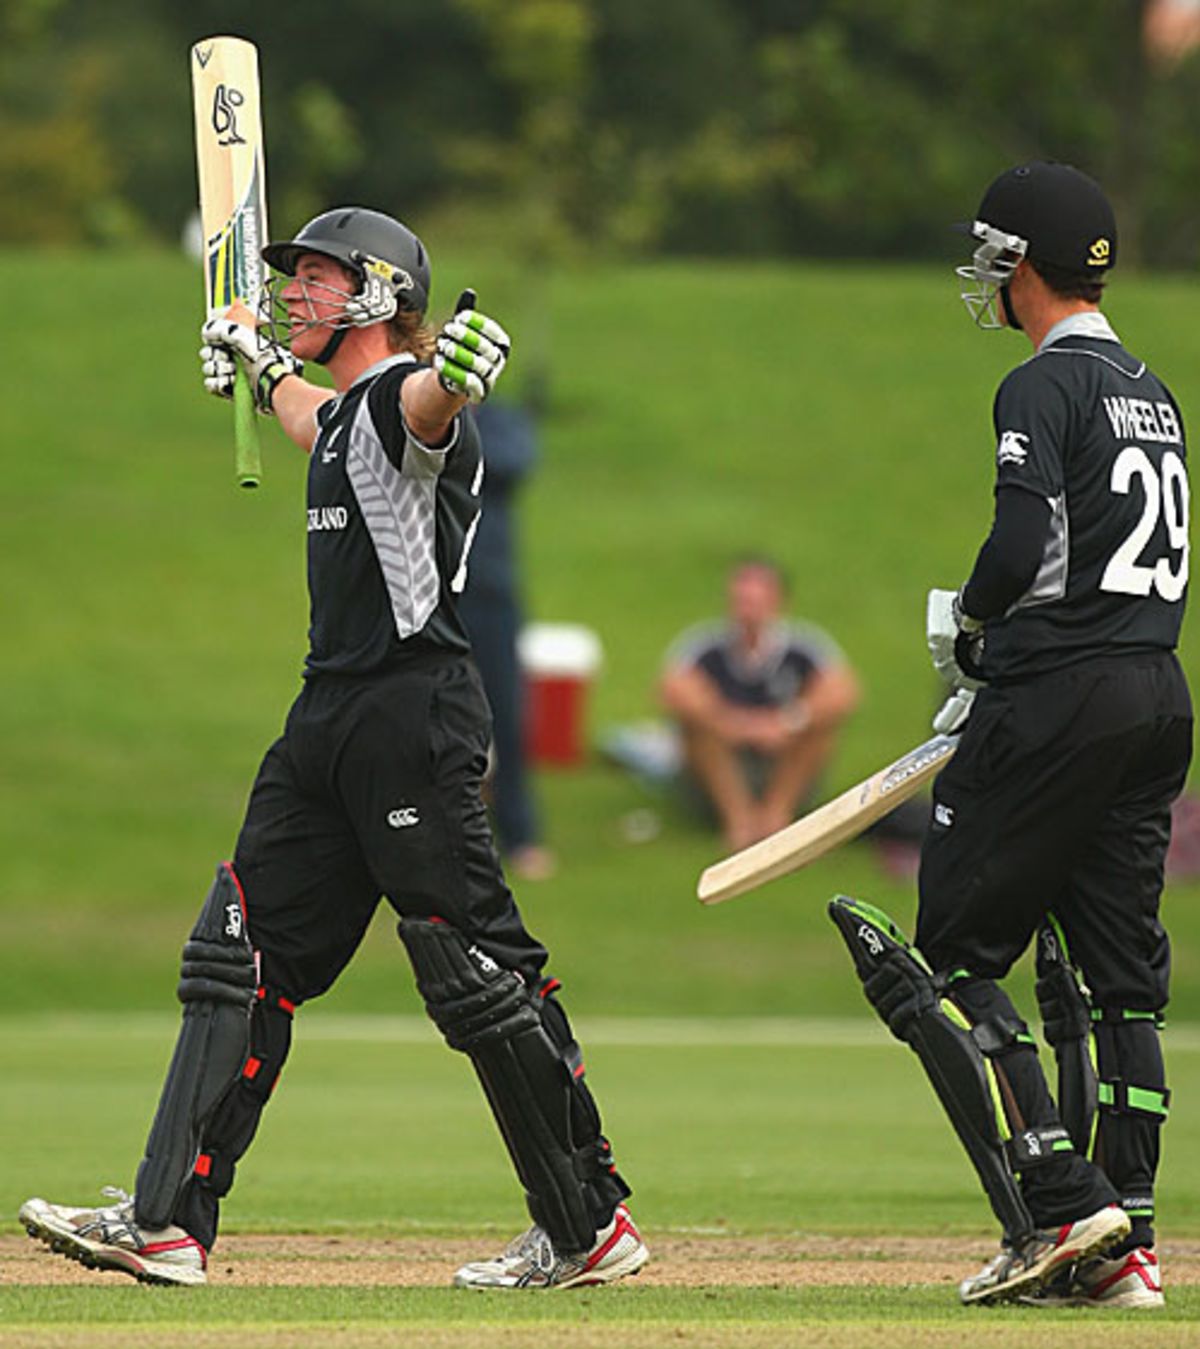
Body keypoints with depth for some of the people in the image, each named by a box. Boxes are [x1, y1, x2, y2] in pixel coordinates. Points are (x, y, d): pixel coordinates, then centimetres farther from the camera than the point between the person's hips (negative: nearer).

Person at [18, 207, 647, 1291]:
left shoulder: (399, 393, -11)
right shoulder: (346, 413, 19)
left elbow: (422, 408, -38)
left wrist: (455, 379, -61)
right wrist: (261, 368, 61)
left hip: (415, 710, -10)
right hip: (332, 712, 10)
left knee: (476, 972, -9)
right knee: (239, 955, 7)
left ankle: (594, 1225, -2)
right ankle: (167, 1223, 8)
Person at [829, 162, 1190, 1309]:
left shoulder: (1046, 388, -10)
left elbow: (1025, 546, -22)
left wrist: (963, 625, -2)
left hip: (1063, 700, -9)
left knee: (953, 952, -2)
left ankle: (1061, 1206, -12)